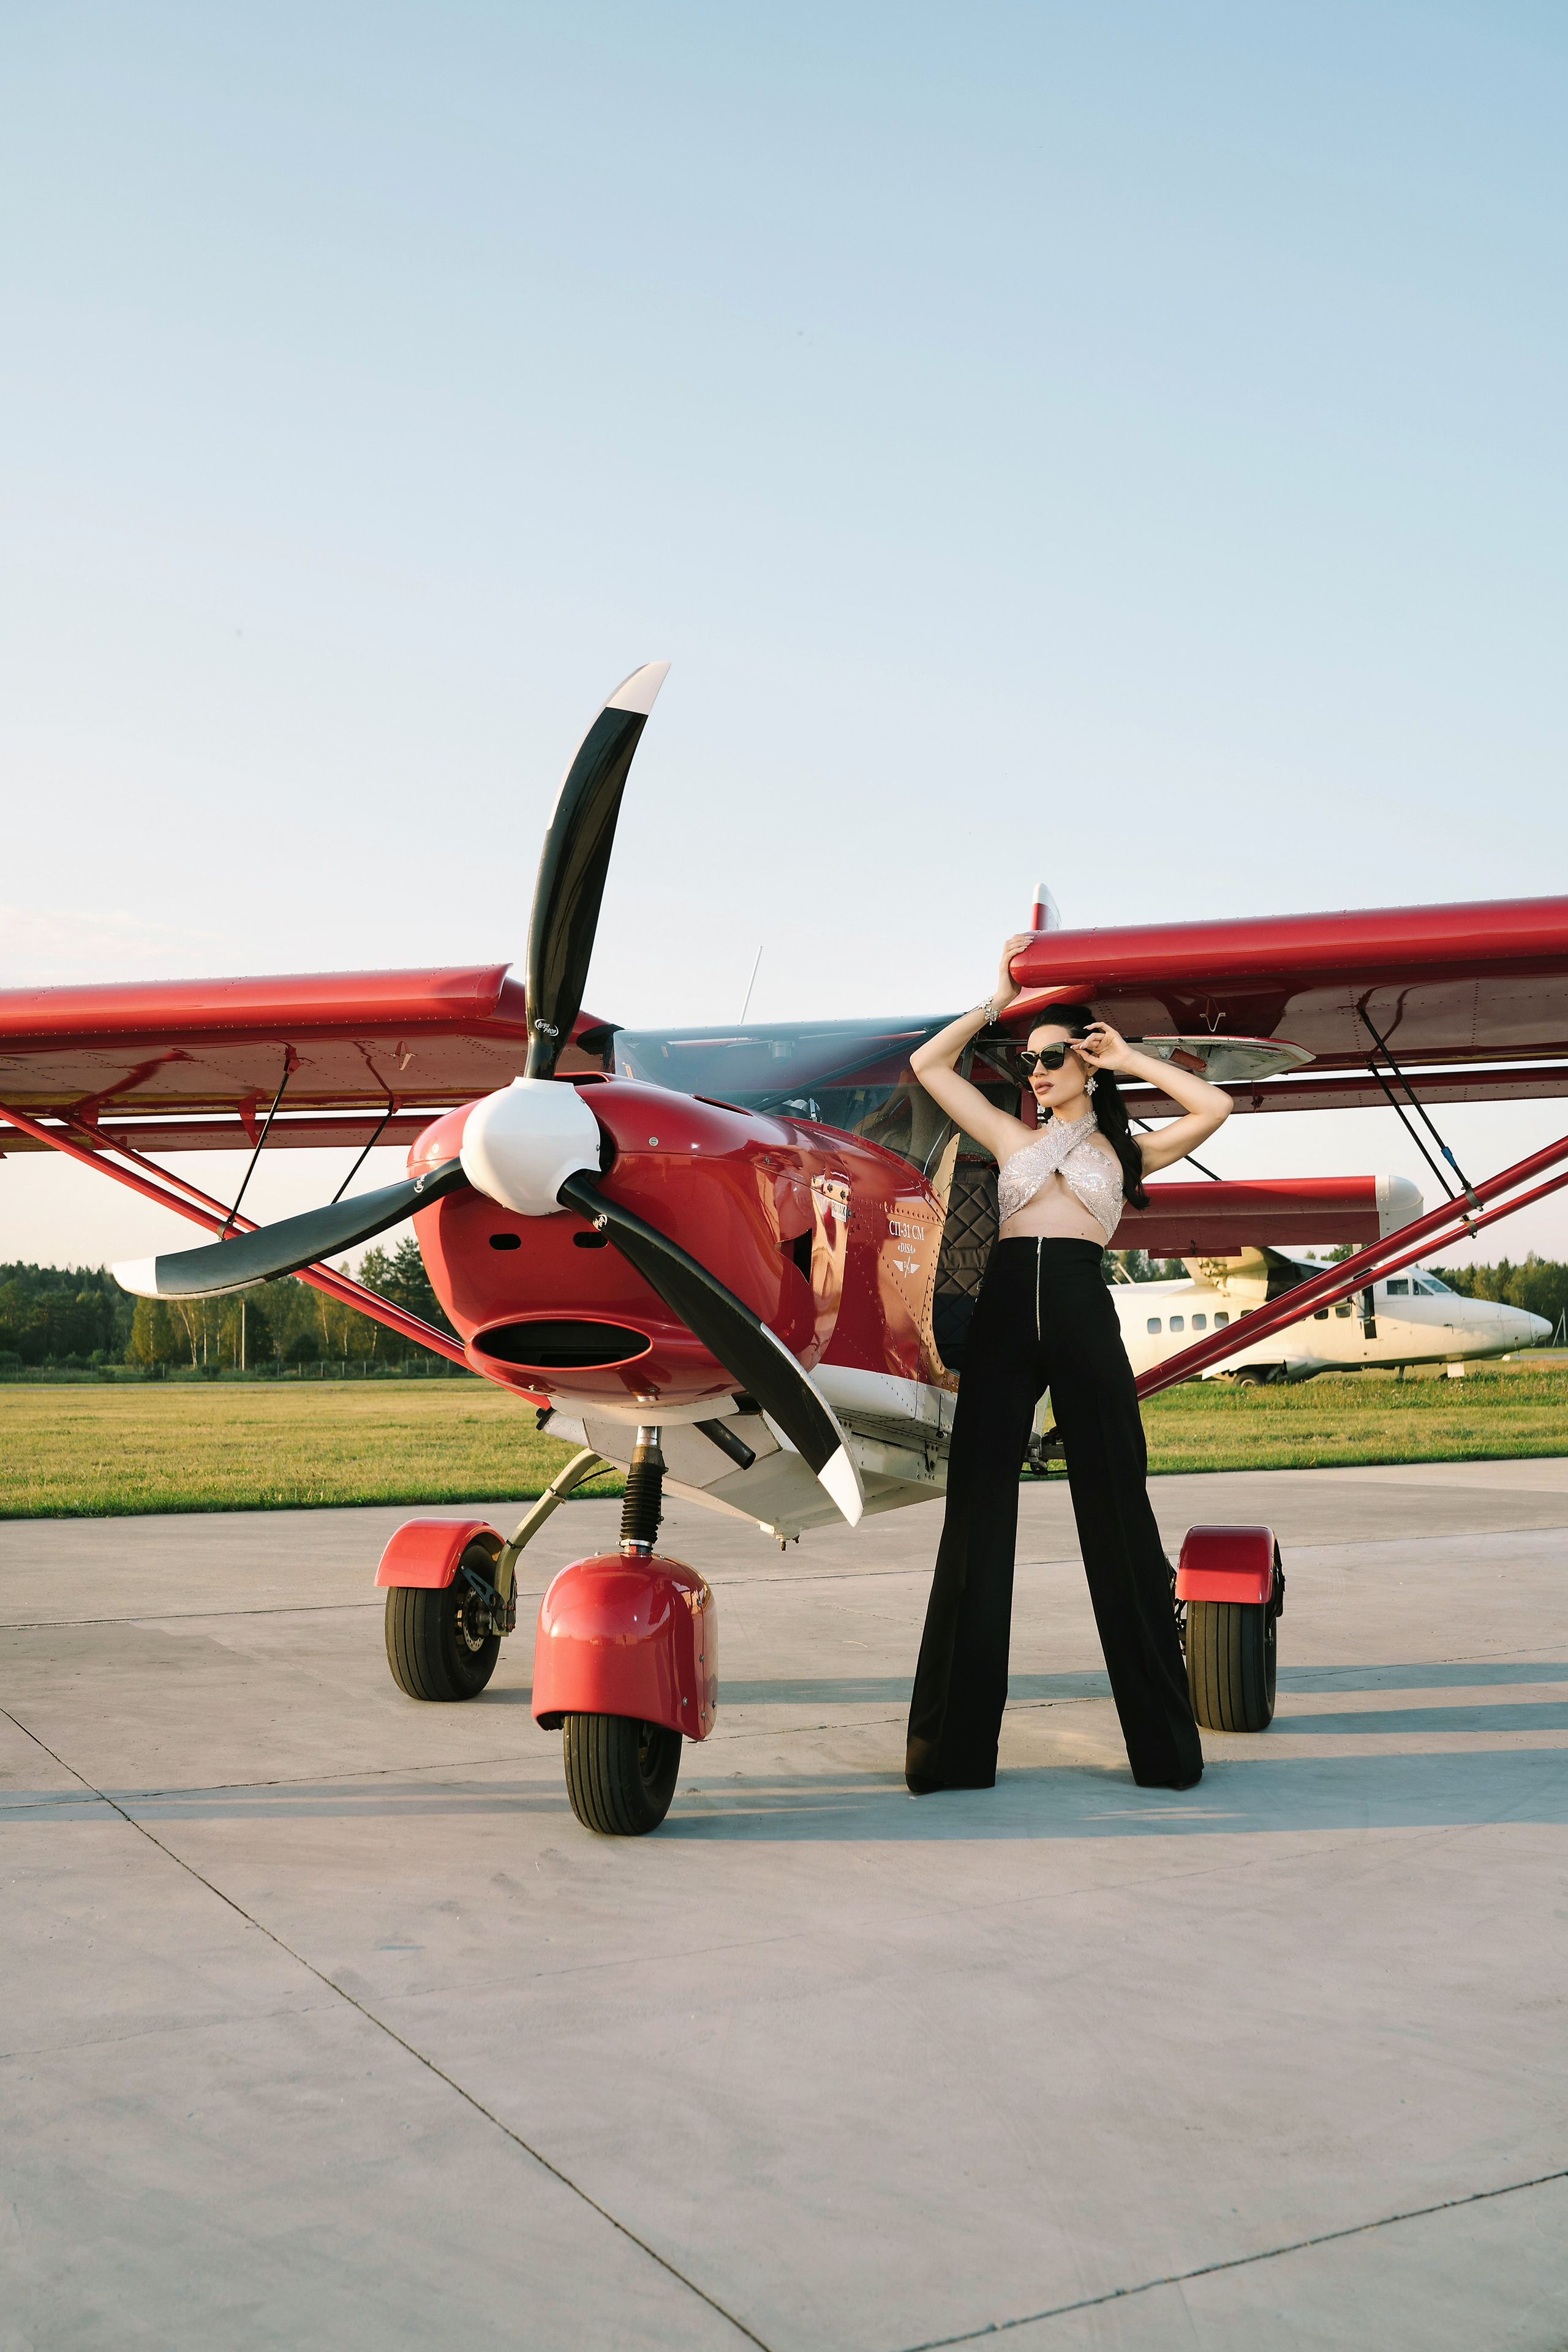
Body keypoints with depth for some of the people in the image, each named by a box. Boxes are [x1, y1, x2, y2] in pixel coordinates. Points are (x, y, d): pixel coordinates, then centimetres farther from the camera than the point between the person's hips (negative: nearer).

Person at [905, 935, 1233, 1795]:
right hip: (1004, 1312, 2)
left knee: (1116, 1518, 0)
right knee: (977, 1518, -1)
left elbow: (1214, 1109, 3)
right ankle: (952, 1747, 4)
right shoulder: (1012, 1138, 20)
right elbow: (928, 1065, 21)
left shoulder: (1123, 1150, 16)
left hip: (1082, 1313, -2)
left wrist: (1130, 1060, 10)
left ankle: (1164, 1745, 8)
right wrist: (997, 1000, 20)